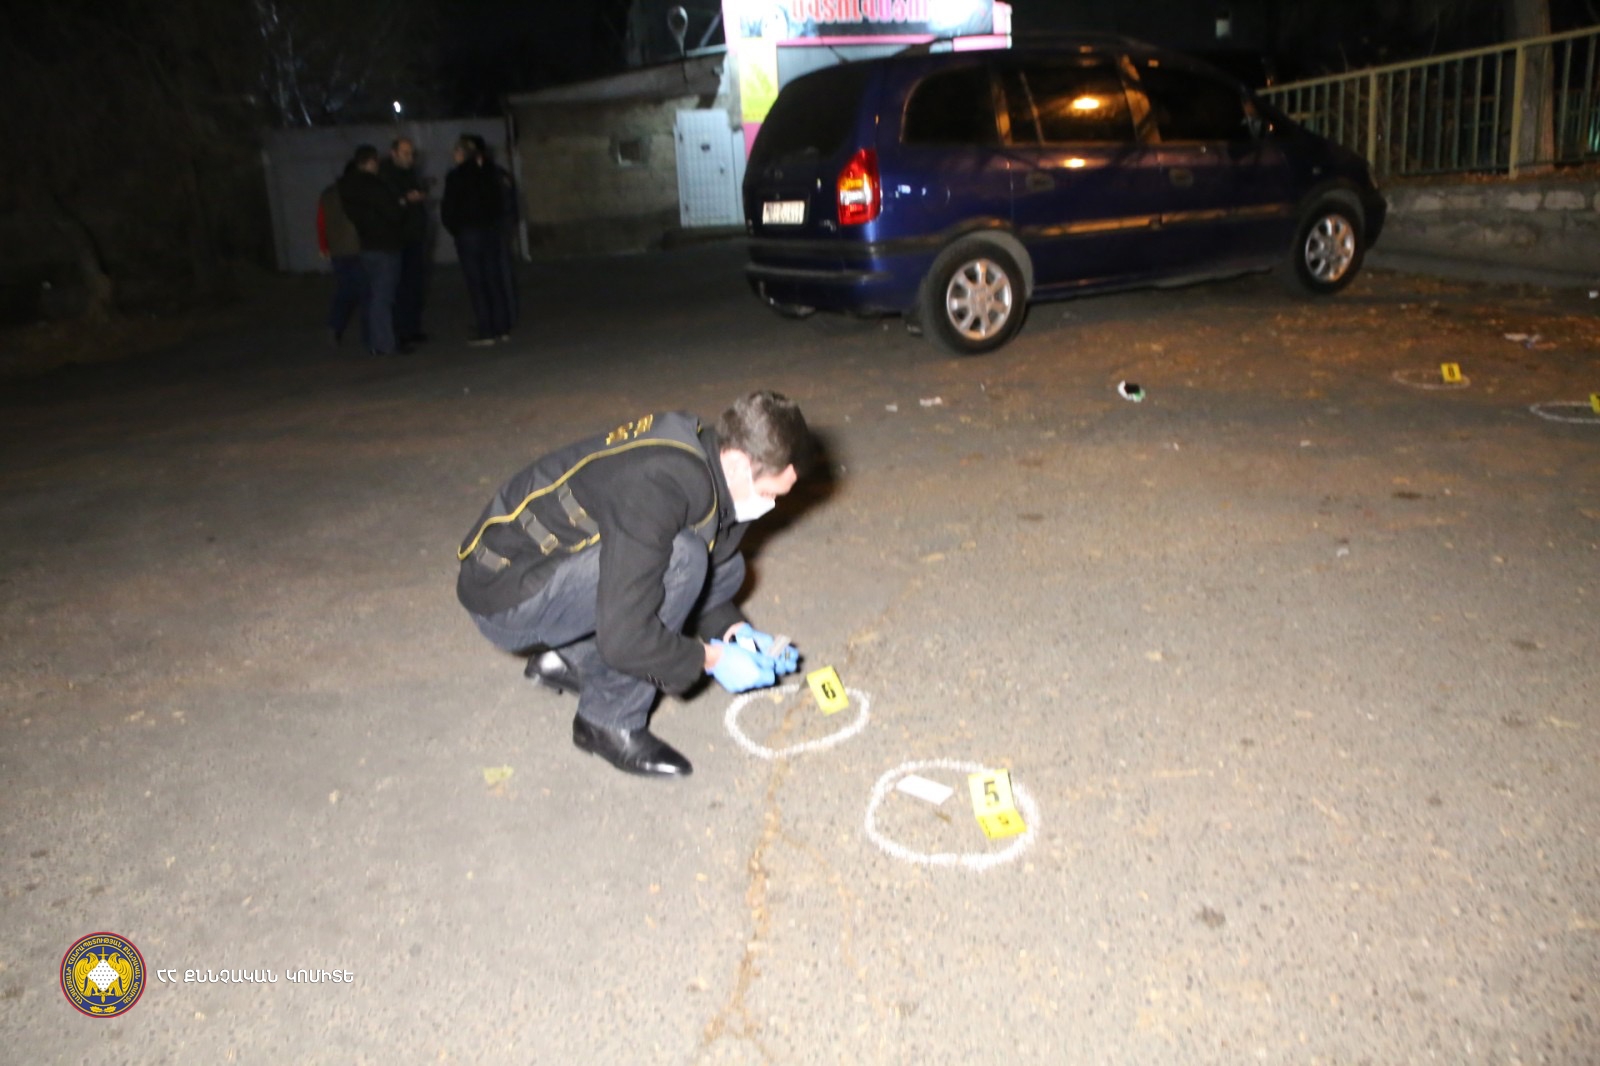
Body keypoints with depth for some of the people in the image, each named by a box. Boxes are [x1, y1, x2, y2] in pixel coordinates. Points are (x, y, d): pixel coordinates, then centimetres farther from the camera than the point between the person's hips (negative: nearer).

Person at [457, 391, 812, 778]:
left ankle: (569, 661, 9)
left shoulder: (702, 457, -3)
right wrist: (712, 659, -18)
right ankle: (610, 722, -11)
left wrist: (734, 629, -4)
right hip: (503, 596, -9)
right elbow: (622, 638, -32)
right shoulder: (656, 485, -32)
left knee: (724, 567, 5)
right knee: (679, 558, -28)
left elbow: (706, 573, 13)